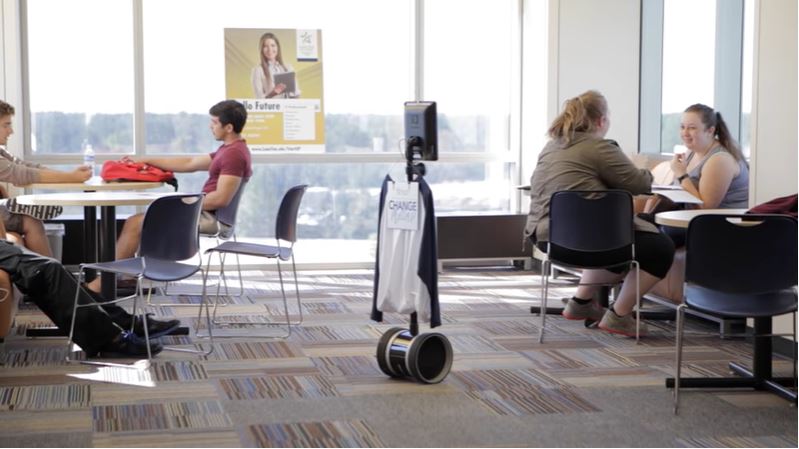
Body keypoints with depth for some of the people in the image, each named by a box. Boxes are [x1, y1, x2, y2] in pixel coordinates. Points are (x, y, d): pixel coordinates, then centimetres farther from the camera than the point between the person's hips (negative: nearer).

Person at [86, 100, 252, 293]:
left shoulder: (235, 154, -18)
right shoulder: (229, 149, 16)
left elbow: (221, 198, -25)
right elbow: (189, 164, 21)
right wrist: (146, 160, 20)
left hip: (212, 218, -11)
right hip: (206, 213, 11)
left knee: (135, 224, -9)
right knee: (136, 222, 14)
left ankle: (104, 282, -1)